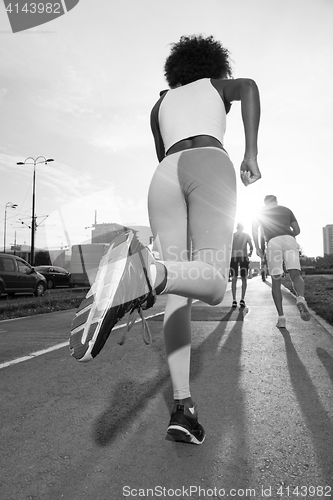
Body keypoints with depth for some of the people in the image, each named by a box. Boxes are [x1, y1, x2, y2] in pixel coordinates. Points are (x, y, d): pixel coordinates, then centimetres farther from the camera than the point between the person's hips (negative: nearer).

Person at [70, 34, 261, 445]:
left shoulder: (159, 104, 37)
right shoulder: (219, 85, 31)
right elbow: (248, 87, 6)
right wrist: (251, 153, 3)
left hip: (164, 178, 3)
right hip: (210, 166, -3)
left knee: (178, 294, -2)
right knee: (213, 286, -13)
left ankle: (182, 409, -11)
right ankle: (147, 272, -48)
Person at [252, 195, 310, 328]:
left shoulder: (261, 212, 25)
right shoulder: (287, 210, 29)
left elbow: (254, 228, 7)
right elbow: (297, 230, 25)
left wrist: (257, 248, 9)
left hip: (273, 243, -1)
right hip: (289, 241, 1)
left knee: (276, 282, 3)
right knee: (296, 275, -9)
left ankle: (281, 318, -6)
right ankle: (300, 299, -43)